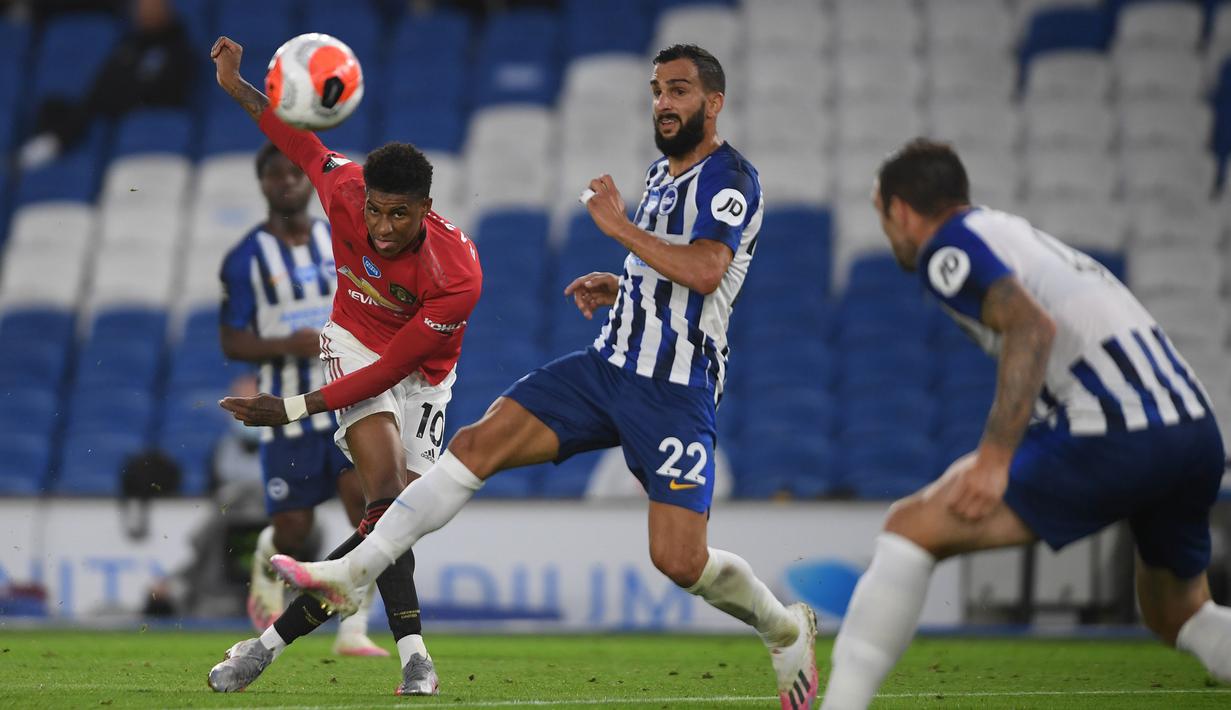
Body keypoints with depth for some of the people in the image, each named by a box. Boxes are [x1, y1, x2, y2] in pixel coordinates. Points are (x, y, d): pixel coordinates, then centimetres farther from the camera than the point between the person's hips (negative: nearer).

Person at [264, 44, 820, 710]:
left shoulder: (730, 179, -10)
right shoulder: (662, 172, 17)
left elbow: (704, 272, -27)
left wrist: (619, 226, -19)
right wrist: (618, 287, 14)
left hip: (675, 392, -8)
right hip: (608, 367, 8)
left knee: (679, 560, -13)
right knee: (478, 442, -9)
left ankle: (787, 629, 17)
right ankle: (351, 573, -11)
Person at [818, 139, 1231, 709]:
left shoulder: (949, 246, 2)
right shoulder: (1020, 233, 28)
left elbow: (1034, 327, -15)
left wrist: (995, 458, -18)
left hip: (1117, 439, -8)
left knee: (911, 529, -3)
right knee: (1176, 615, 27)